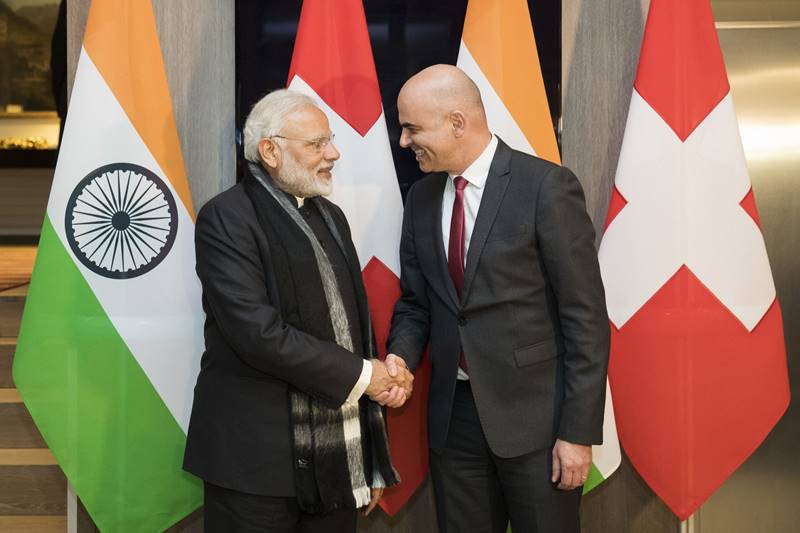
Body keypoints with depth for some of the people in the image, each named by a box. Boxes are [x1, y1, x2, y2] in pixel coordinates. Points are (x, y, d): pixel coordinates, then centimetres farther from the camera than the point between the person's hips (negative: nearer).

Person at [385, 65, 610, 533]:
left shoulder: (548, 186, -12)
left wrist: (579, 431, -12)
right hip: (453, 414, 5)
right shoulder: (422, 197, 6)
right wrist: (402, 355, -8)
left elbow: (586, 315, -12)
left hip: (535, 414, -5)